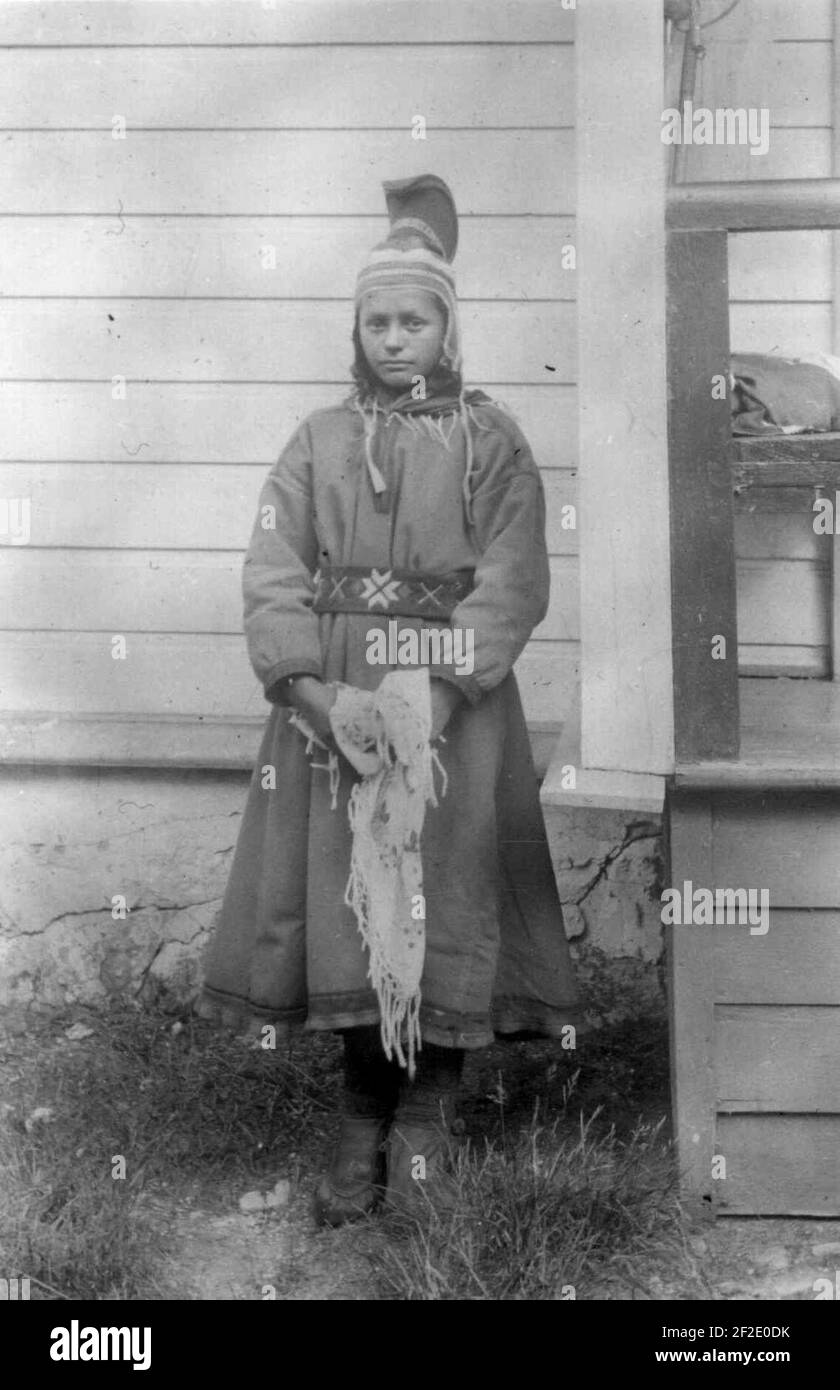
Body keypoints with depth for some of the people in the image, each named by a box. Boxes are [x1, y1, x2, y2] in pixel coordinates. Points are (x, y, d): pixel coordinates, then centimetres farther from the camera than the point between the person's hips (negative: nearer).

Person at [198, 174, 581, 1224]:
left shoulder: (489, 440, 4)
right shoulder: (319, 440, 11)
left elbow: (512, 580, -7)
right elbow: (272, 569, 1)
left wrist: (441, 690, -19)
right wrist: (309, 686, -14)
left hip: (454, 694, -2)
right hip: (329, 696, 2)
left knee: (444, 889, -2)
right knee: (339, 891, 2)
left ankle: (427, 1109, 15)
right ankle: (363, 1119, 14)